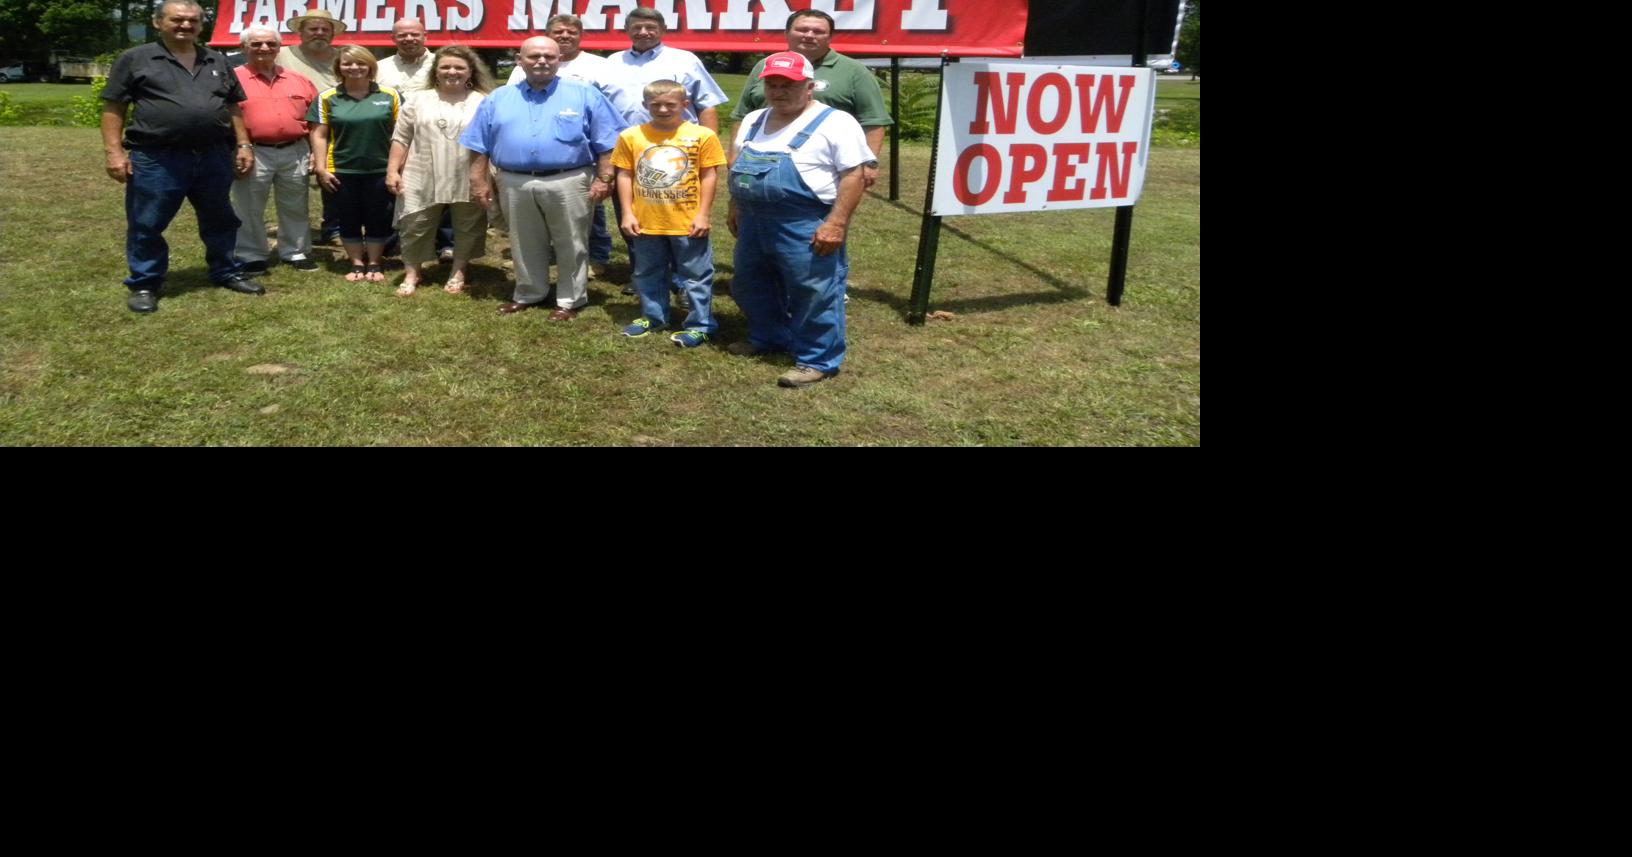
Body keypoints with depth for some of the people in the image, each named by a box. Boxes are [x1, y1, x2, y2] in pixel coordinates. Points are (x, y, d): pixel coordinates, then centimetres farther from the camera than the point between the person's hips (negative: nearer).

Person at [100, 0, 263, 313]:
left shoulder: (218, 62, 13)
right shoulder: (135, 59, 1)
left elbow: (233, 107, 18)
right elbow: (113, 108, 0)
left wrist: (243, 144, 9)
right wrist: (114, 151, -8)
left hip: (214, 156, 3)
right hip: (156, 159, -3)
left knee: (220, 221, 14)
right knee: (146, 226, 3)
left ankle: (226, 272, 29)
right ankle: (144, 285, 15)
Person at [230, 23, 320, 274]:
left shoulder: (298, 81, 10)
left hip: (295, 152, 3)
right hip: (254, 153, -3)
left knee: (295, 208, 12)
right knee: (249, 210, 3)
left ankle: (296, 253, 23)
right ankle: (252, 257, 14)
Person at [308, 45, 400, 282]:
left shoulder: (389, 96, 0)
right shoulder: (327, 98, 2)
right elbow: (319, 135, 3)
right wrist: (321, 168, -3)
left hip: (380, 170, -1)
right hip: (342, 171, 1)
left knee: (377, 220, 6)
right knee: (349, 220, 8)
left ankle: (374, 265, 18)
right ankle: (357, 264, 19)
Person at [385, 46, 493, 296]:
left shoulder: (483, 102, 1)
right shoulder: (418, 101, 7)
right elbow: (401, 139, 7)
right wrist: (392, 170, 0)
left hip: (467, 182, -1)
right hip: (423, 180, 1)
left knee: (466, 229, 9)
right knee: (414, 227, 5)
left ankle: (458, 273, 25)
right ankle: (412, 273, 19)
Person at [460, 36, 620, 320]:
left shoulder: (585, 95, 1)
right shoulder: (497, 99, 10)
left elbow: (606, 144, -2)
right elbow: (479, 145, 11)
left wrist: (603, 179, -8)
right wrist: (480, 180, 5)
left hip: (568, 183, -3)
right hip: (515, 184, 3)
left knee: (570, 245, 4)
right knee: (524, 245, 14)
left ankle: (570, 299, 16)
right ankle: (528, 294, 29)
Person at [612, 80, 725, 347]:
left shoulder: (702, 136, -7)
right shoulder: (631, 137, -1)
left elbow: (708, 176, -3)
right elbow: (624, 176, 3)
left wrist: (703, 215, -7)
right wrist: (627, 213, -1)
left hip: (687, 222, -3)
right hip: (647, 222, 3)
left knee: (697, 274, 6)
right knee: (649, 273, 17)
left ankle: (701, 324, 16)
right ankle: (652, 316, 34)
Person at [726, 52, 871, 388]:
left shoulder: (834, 123, -11)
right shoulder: (753, 121, 12)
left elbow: (853, 175, -16)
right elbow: (737, 166, 23)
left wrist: (836, 223, -22)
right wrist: (736, 208, 20)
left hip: (806, 228, -7)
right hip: (754, 222, 8)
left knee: (814, 294, -3)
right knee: (750, 285, 19)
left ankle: (818, 360, 8)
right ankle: (768, 337, 39)